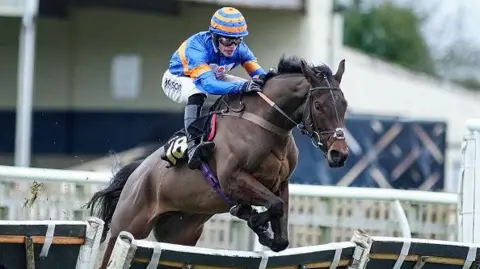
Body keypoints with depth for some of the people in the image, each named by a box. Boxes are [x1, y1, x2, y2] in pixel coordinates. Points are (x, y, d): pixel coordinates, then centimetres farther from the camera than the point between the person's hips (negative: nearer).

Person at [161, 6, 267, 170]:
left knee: (250, 92, -9)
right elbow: (207, 83, -54)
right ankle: (192, 146, -47)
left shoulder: (239, 49, -23)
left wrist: (263, 79, -51)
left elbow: (258, 72, -24)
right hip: (177, 79, -6)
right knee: (197, 93, -40)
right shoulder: (196, 47, -41)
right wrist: (241, 87, -67)